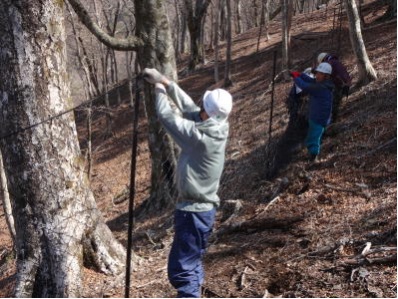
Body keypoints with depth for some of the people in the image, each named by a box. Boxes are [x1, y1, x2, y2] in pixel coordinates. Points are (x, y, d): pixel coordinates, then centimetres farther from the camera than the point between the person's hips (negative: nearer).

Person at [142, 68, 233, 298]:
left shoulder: (200, 136, -25)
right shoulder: (218, 127, -3)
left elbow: (166, 116, -13)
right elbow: (188, 107, 9)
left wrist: (160, 89, 5)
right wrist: (166, 82, 10)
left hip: (193, 211, -9)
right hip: (203, 207, 9)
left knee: (181, 269, -6)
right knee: (192, 263, 23)